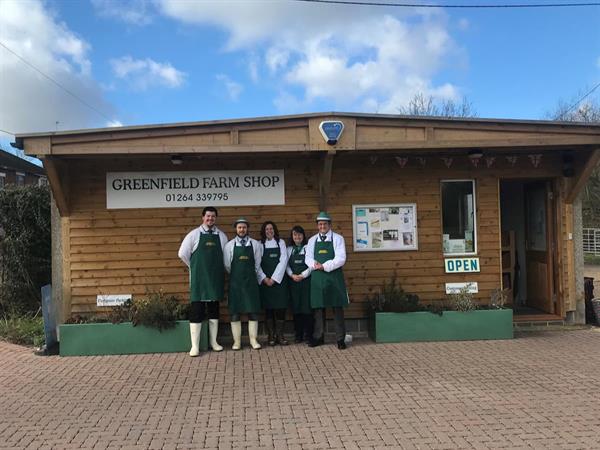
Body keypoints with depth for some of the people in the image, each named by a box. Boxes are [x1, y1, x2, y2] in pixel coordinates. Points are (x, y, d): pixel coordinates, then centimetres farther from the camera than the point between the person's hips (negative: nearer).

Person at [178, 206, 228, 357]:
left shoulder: (221, 236, 6)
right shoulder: (194, 234, -1)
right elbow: (183, 253, 0)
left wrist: (219, 268, 7)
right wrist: (195, 267, 4)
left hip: (216, 278, 3)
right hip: (199, 278, -3)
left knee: (214, 310, 10)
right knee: (196, 311, -3)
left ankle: (213, 342, 21)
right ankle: (195, 346, 1)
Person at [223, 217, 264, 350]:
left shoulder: (255, 244, 2)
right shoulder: (229, 245, 0)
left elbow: (257, 265, 6)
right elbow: (227, 266, 3)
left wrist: (262, 278, 8)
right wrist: (237, 275, 8)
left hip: (251, 281, 1)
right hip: (235, 282, 0)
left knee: (253, 311, 3)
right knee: (235, 312, 3)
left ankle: (253, 339, 12)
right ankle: (237, 341, 11)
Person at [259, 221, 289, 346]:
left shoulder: (281, 243, 6)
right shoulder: (260, 244, 5)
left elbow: (283, 261, -2)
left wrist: (274, 278, -9)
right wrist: (265, 279, -9)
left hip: (279, 280, 0)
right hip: (265, 281, 0)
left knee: (281, 308, -2)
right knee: (268, 309, 1)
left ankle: (280, 335, 6)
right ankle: (271, 336, 7)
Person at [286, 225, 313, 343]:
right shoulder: (289, 249, 10)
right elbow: (286, 265, 5)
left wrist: (303, 275, -13)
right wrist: (292, 275, -10)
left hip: (306, 281, -3)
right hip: (293, 282, 3)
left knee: (307, 308, -3)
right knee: (296, 308, 5)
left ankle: (308, 335, 6)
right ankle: (298, 335, 13)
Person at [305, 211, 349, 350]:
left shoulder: (338, 239, 1)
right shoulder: (312, 240, 12)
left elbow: (341, 259, -9)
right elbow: (308, 259, 7)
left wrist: (324, 266, -16)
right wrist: (315, 264, -15)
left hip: (334, 277, -3)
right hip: (317, 277, 3)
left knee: (338, 308, 0)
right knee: (318, 307, 7)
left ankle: (340, 338, 8)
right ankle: (318, 337, 19)